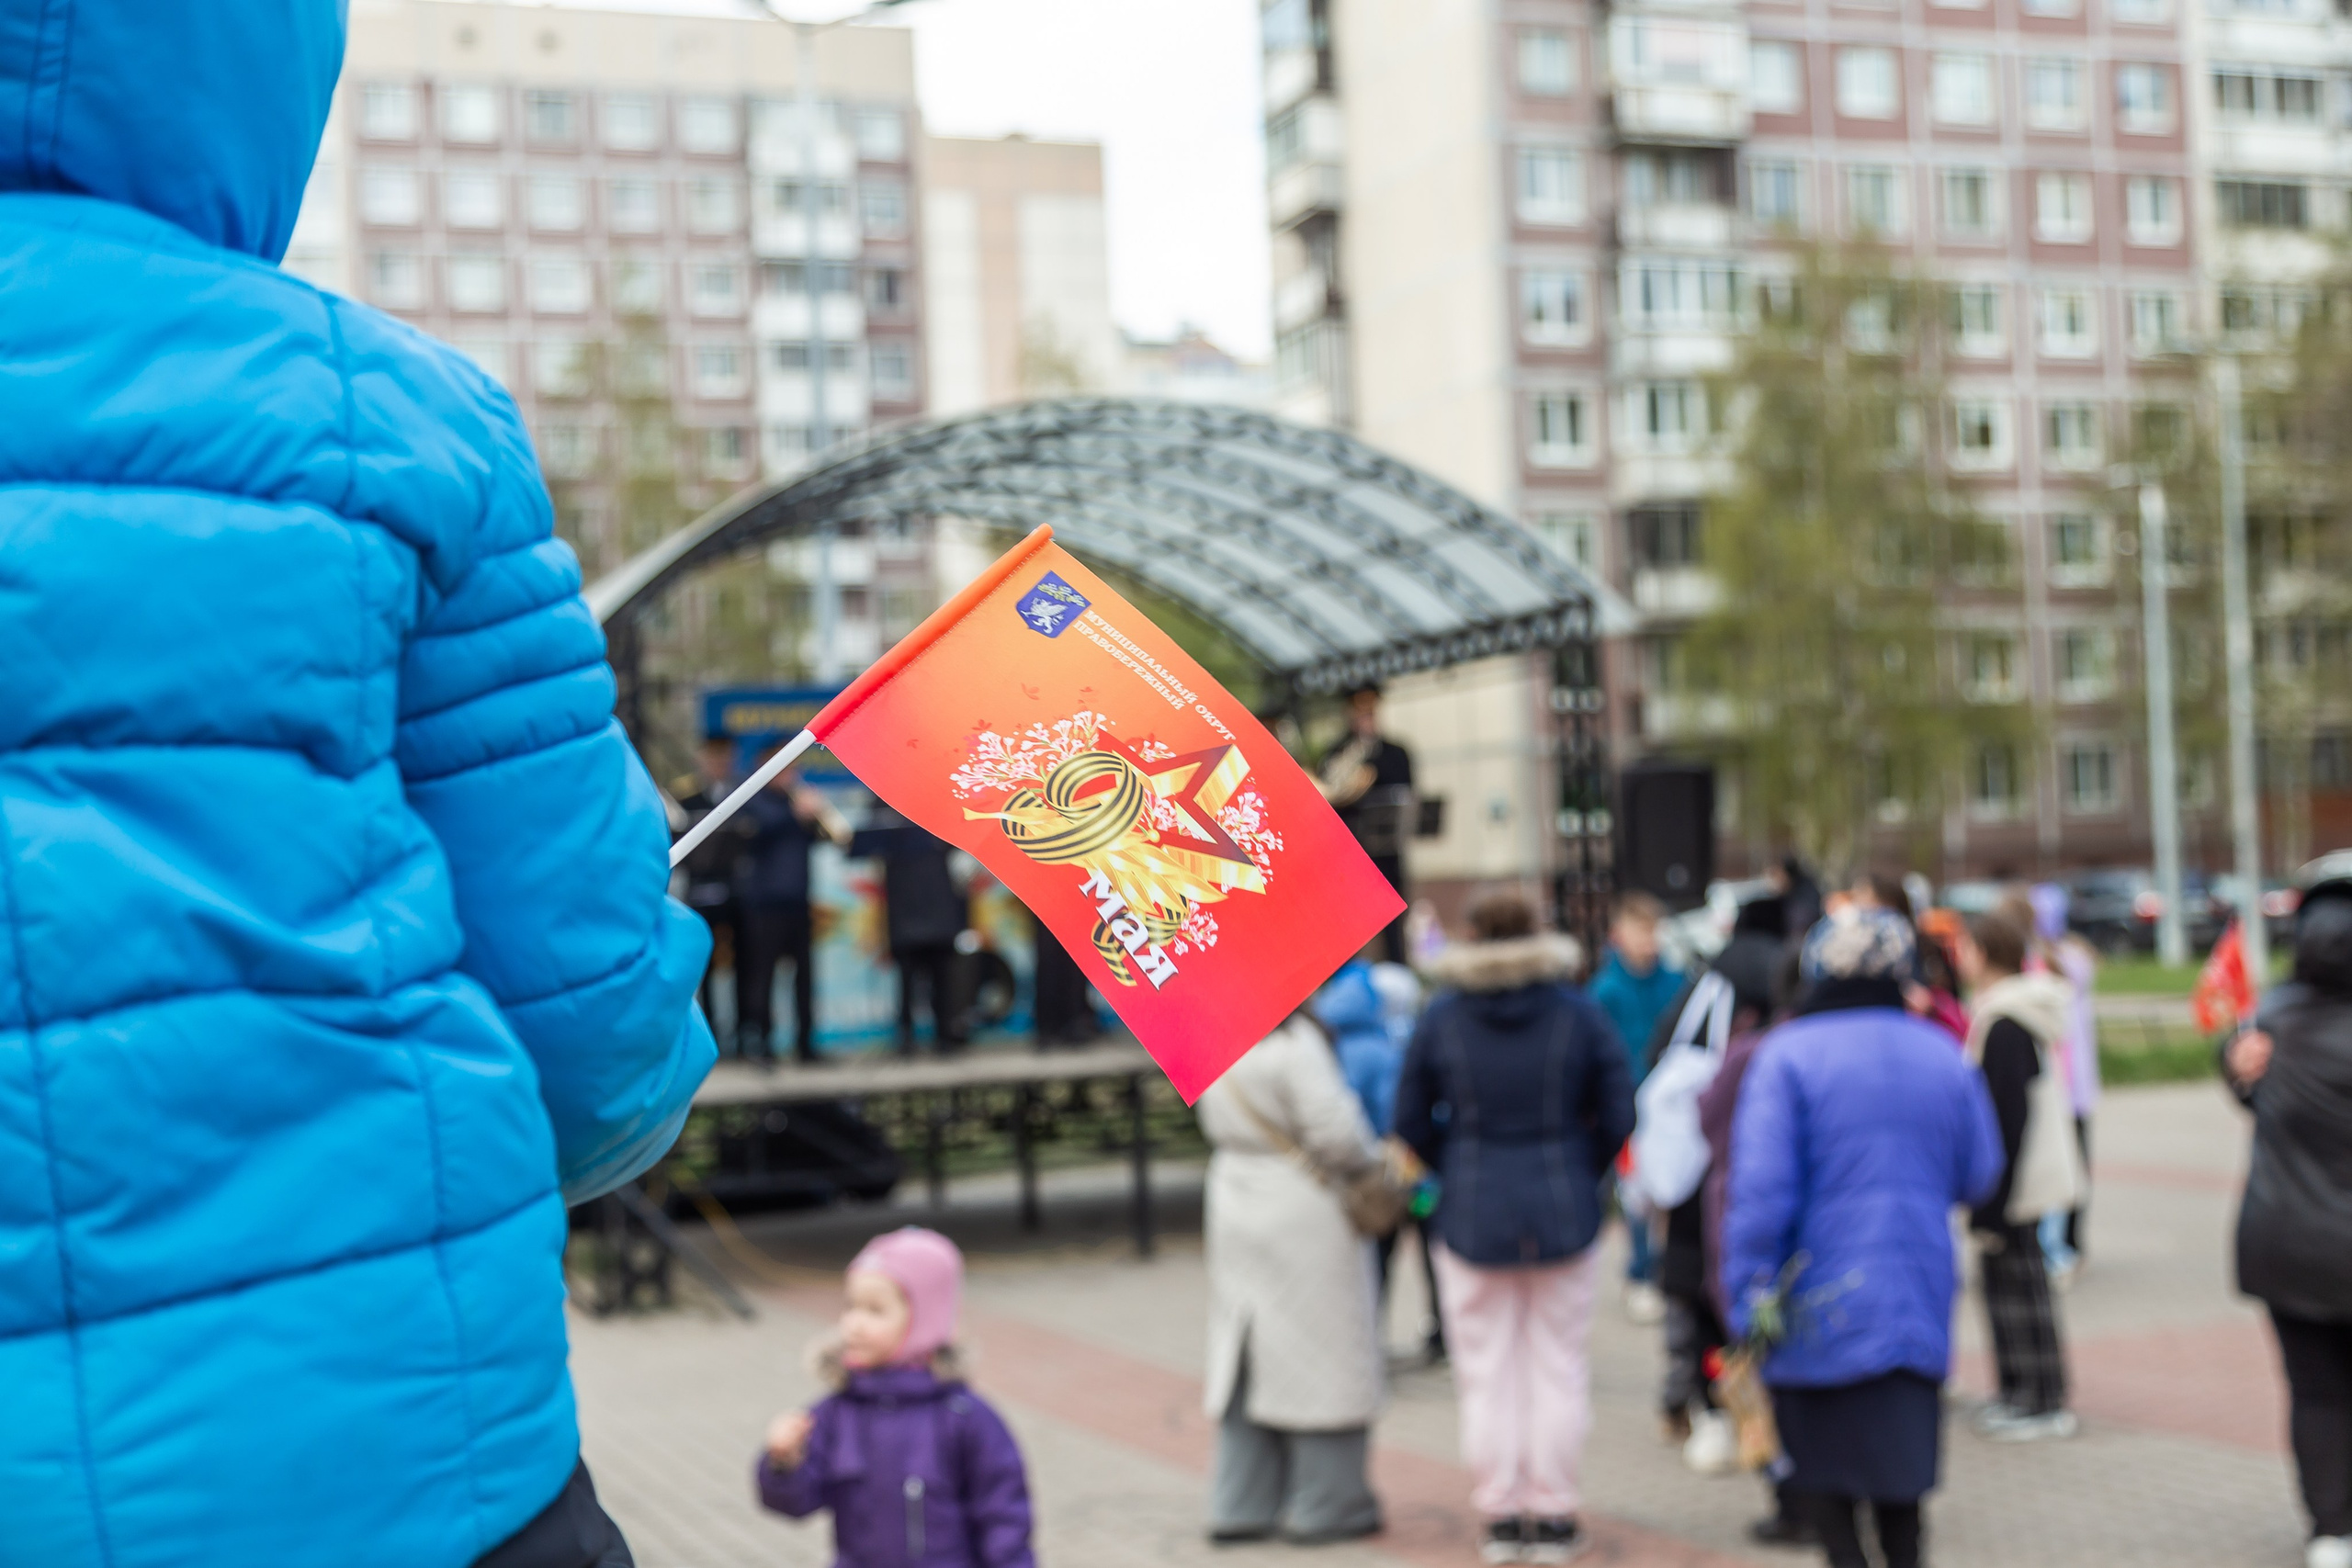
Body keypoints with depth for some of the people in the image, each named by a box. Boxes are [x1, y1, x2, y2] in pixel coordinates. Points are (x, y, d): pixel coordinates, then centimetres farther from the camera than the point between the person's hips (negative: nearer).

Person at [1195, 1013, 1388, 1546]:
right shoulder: (1294, 1042, -21)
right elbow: (1334, 1131, -21)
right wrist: (1369, 1162, -2)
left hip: (1234, 1203, 7)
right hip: (1305, 1209, -7)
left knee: (1249, 1358, 14)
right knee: (1322, 1350, 4)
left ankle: (1241, 1505, 18)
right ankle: (1326, 1506, 11)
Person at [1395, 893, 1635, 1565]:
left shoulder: (1441, 1019, -4)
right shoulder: (1577, 1014, -5)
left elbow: (1412, 1123, 1)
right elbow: (1618, 1114, -3)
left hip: (1473, 1217, 0)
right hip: (1563, 1217, 0)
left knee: (1487, 1374, 8)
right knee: (1557, 1367, 8)